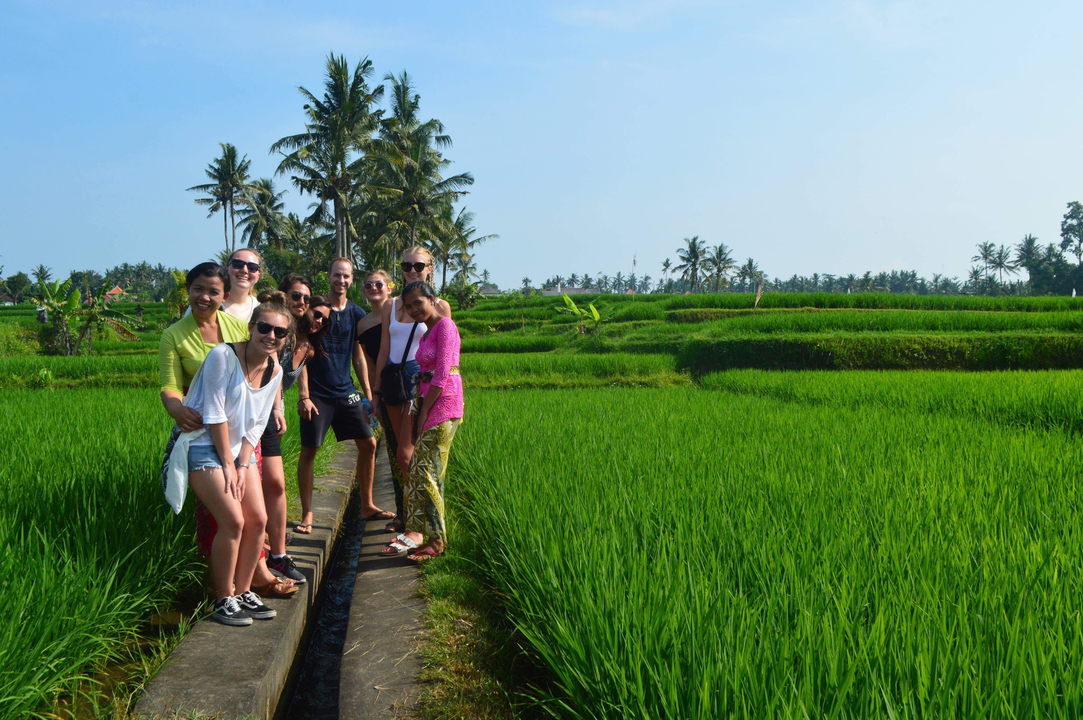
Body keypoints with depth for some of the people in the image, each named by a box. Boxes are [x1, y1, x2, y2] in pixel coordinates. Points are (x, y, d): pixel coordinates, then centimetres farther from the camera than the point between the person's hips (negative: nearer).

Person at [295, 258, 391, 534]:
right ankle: (307, 514, 10)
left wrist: (367, 393, 9)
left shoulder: (356, 313, 7)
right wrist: (303, 395, -13)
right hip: (317, 394, -4)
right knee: (308, 451, -2)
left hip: (346, 392, 5)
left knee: (368, 443, 3)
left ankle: (367, 506, 16)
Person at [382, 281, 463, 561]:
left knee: (427, 474, -10)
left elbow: (442, 374, -15)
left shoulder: (445, 326, -9)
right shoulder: (427, 331, 19)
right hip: (428, 405, 9)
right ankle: (415, 530, 17)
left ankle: (436, 541, -4)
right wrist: (419, 412, 17)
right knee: (416, 470, 9)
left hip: (443, 405, -9)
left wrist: (424, 411, -13)